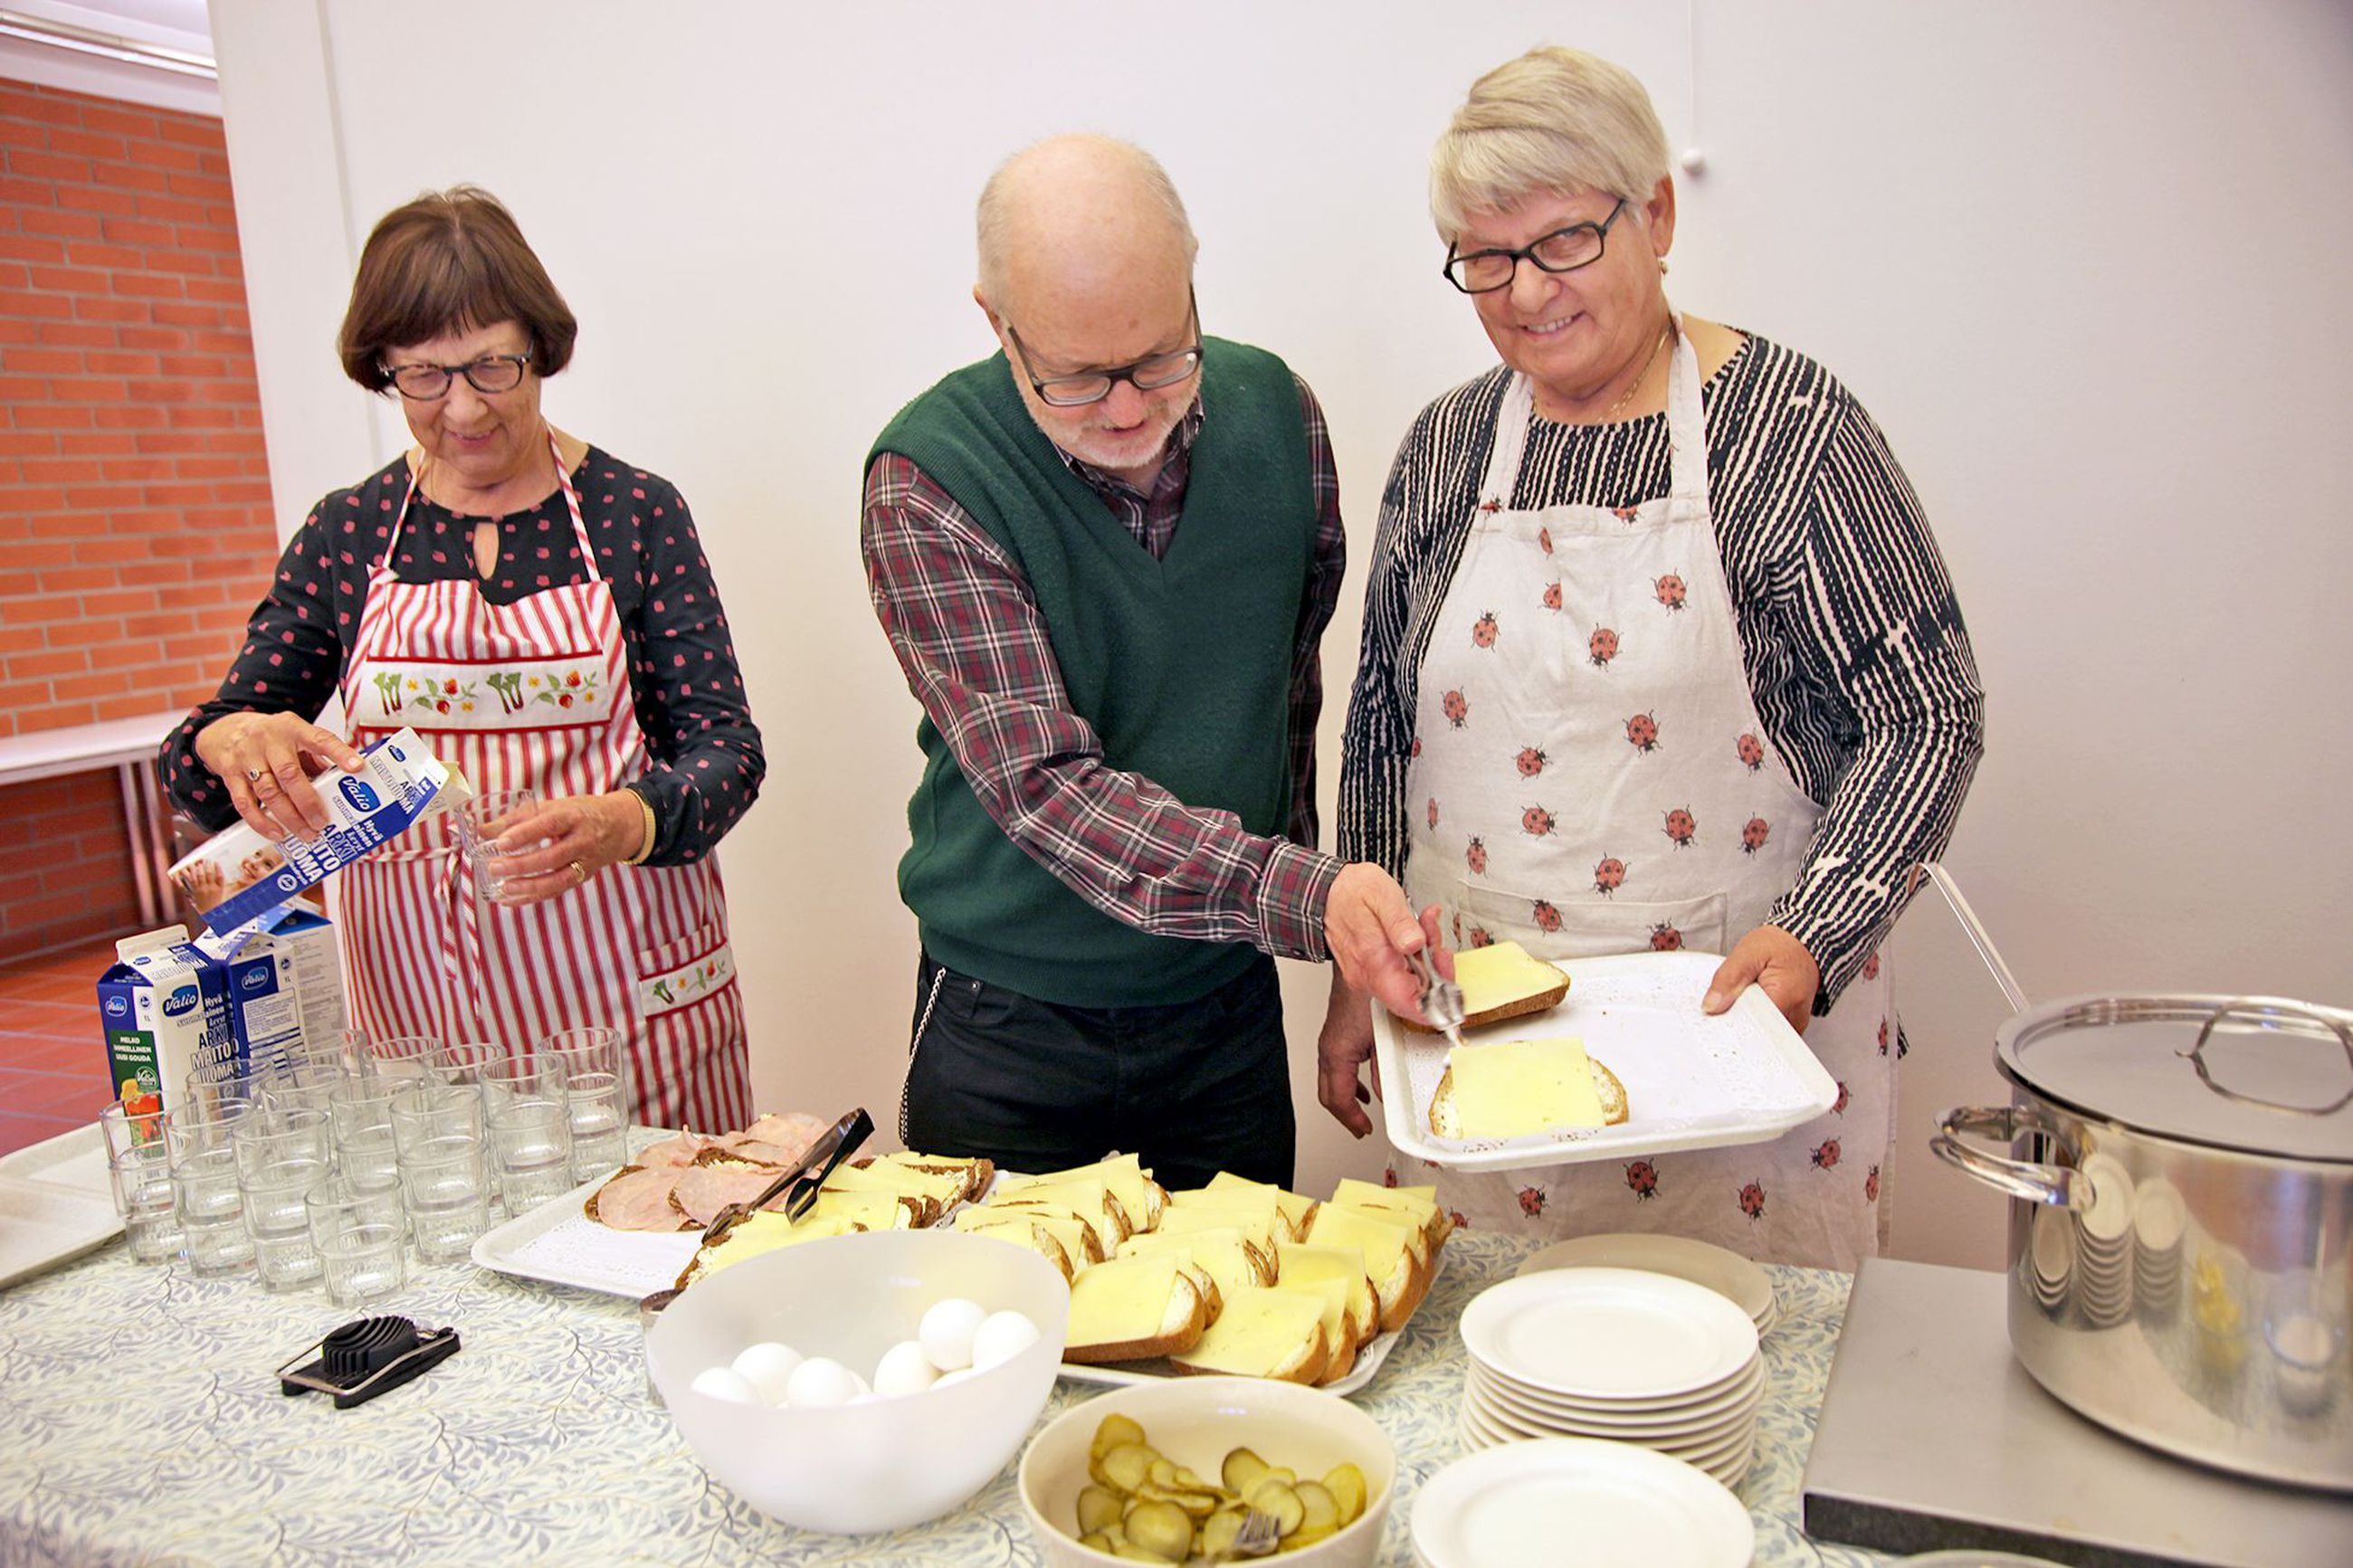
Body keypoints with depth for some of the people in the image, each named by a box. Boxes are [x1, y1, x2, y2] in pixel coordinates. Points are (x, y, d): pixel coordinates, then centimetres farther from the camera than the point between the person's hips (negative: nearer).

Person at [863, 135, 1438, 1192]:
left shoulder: (1274, 413, -6)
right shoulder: (928, 481, -18)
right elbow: (1042, 782, -25)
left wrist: (1297, 870, 11)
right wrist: (1300, 895, -36)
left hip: (1229, 1008, 3)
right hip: (1007, 1025, -3)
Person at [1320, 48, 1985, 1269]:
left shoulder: (1788, 423, -6)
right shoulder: (1444, 448, 6)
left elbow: (1929, 714, -5)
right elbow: (1382, 731, 12)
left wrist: (1815, 936, -18)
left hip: (1740, 1015, -3)